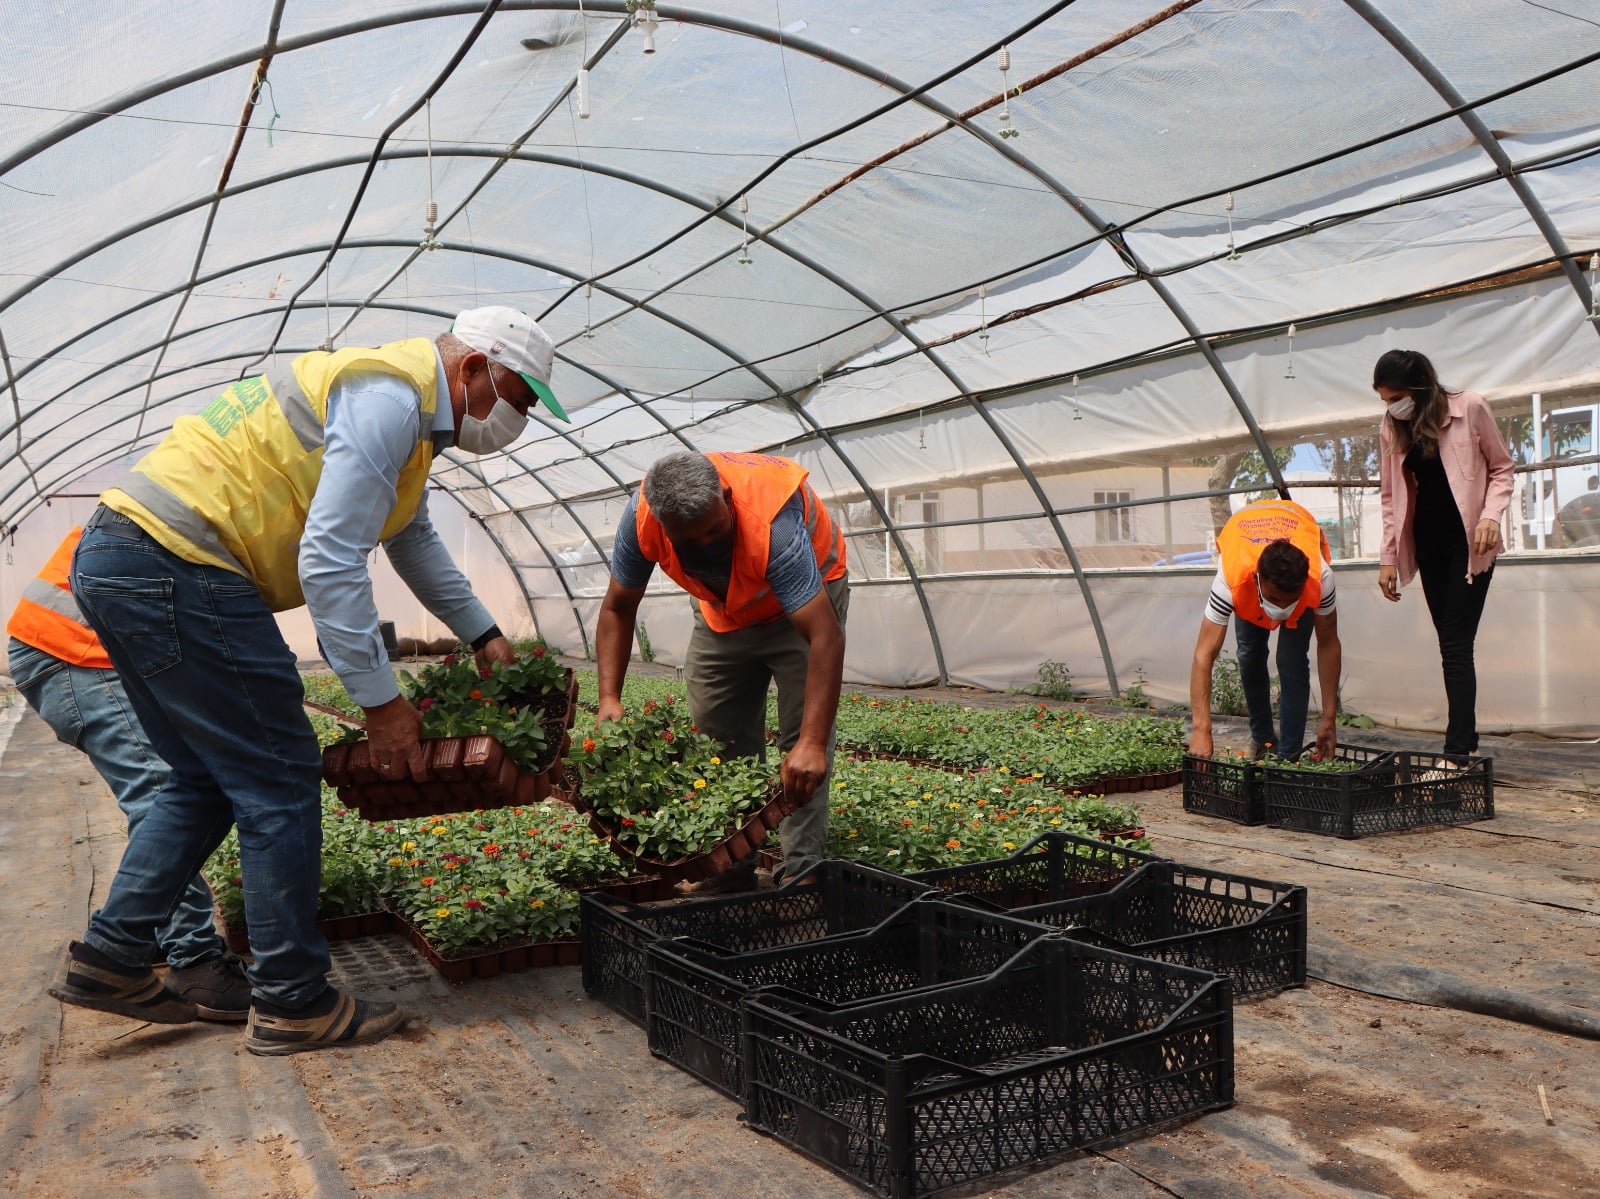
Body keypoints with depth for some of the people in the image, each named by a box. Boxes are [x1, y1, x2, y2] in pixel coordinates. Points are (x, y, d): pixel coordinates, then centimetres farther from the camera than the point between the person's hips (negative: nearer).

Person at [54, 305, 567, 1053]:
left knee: (209, 779, 18)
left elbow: (414, 540, 34)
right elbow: (329, 560, -21)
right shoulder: (390, 397, -14)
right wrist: (380, 700, -15)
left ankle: (108, 957, 22)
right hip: (174, 568, -11)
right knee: (279, 782, -4)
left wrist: (482, 635, 37)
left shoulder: (402, 408, 20)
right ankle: (291, 1003, 6)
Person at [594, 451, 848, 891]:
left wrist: (813, 744, -54)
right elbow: (617, 609, -12)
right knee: (713, 736, 3)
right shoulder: (641, 517, -28)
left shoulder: (773, 524, -43)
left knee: (802, 746, -16)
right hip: (722, 606, 5)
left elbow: (825, 638, -46)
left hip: (807, 590, -4)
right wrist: (609, 699, -24)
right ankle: (731, 867, 14)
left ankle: (801, 872, -8)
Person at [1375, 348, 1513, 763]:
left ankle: (1457, 750, -11)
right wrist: (1388, 557, 6)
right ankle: (1466, 740, 15)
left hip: (1469, 541, -4)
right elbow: (1391, 496, 9)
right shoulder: (1391, 428, 3)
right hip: (1428, 544, 4)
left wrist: (1491, 515, -18)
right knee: (1450, 645, 7)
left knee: (1456, 644, -10)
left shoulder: (1470, 408, -10)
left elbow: (1501, 467, -1)